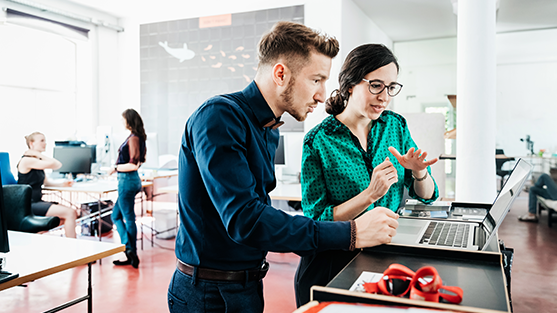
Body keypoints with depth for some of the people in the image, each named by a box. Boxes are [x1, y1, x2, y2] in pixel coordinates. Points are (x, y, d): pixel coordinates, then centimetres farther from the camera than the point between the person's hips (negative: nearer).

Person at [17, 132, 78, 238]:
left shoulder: (38, 161, 15)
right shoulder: (27, 160, -15)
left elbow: (46, 182, 19)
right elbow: (56, 165, -23)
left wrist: (62, 184, 3)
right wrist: (39, 154, -12)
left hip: (38, 201, 10)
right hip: (28, 205, -10)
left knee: (73, 213, 0)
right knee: (70, 213, -19)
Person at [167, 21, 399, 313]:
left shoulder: (270, 130, 7)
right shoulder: (218, 116, -21)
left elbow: (259, 209, 9)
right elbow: (243, 219, -30)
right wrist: (350, 234, -28)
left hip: (248, 282, 8)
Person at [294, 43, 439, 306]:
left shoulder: (396, 125, 2)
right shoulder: (317, 141, -13)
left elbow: (427, 196, 6)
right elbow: (316, 221, -15)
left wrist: (419, 172, -16)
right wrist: (370, 195, -25)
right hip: (334, 265, -4)